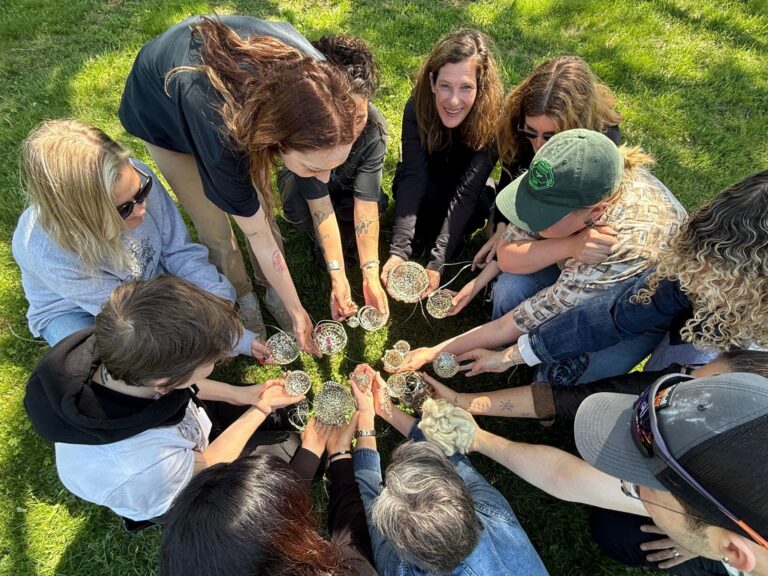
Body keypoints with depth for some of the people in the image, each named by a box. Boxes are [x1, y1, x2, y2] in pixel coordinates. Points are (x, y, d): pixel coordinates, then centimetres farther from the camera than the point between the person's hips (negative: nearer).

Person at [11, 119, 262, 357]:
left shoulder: (136, 178, -32)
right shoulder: (47, 251, -37)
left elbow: (179, 251, -18)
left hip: (144, 279, 3)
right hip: (73, 310, -3)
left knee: (222, 293, -17)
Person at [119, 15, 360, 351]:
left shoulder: (312, 73, -36)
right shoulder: (223, 141, -45)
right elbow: (260, 240, -31)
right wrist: (296, 310, -18)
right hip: (162, 111, -3)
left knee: (259, 208, 1)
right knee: (216, 230, -2)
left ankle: (275, 291, 25)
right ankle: (243, 300, 27)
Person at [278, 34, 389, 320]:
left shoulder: (375, 127, -34)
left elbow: (367, 203, -36)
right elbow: (321, 206, -39)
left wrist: (370, 275, -41)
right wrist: (338, 277, -43)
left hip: (346, 185, 2)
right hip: (305, 180, -1)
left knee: (377, 200, -30)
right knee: (296, 200, -35)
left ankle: (343, 240, 2)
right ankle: (322, 246, -3)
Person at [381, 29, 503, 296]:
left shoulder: (492, 118, -30)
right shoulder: (417, 107, -28)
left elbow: (466, 191, -36)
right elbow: (413, 176, -35)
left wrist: (437, 262, -46)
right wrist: (399, 250, -47)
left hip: (464, 184, 1)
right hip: (425, 181, 0)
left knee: (478, 207, -32)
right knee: (427, 193, -34)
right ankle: (418, 239, -6)